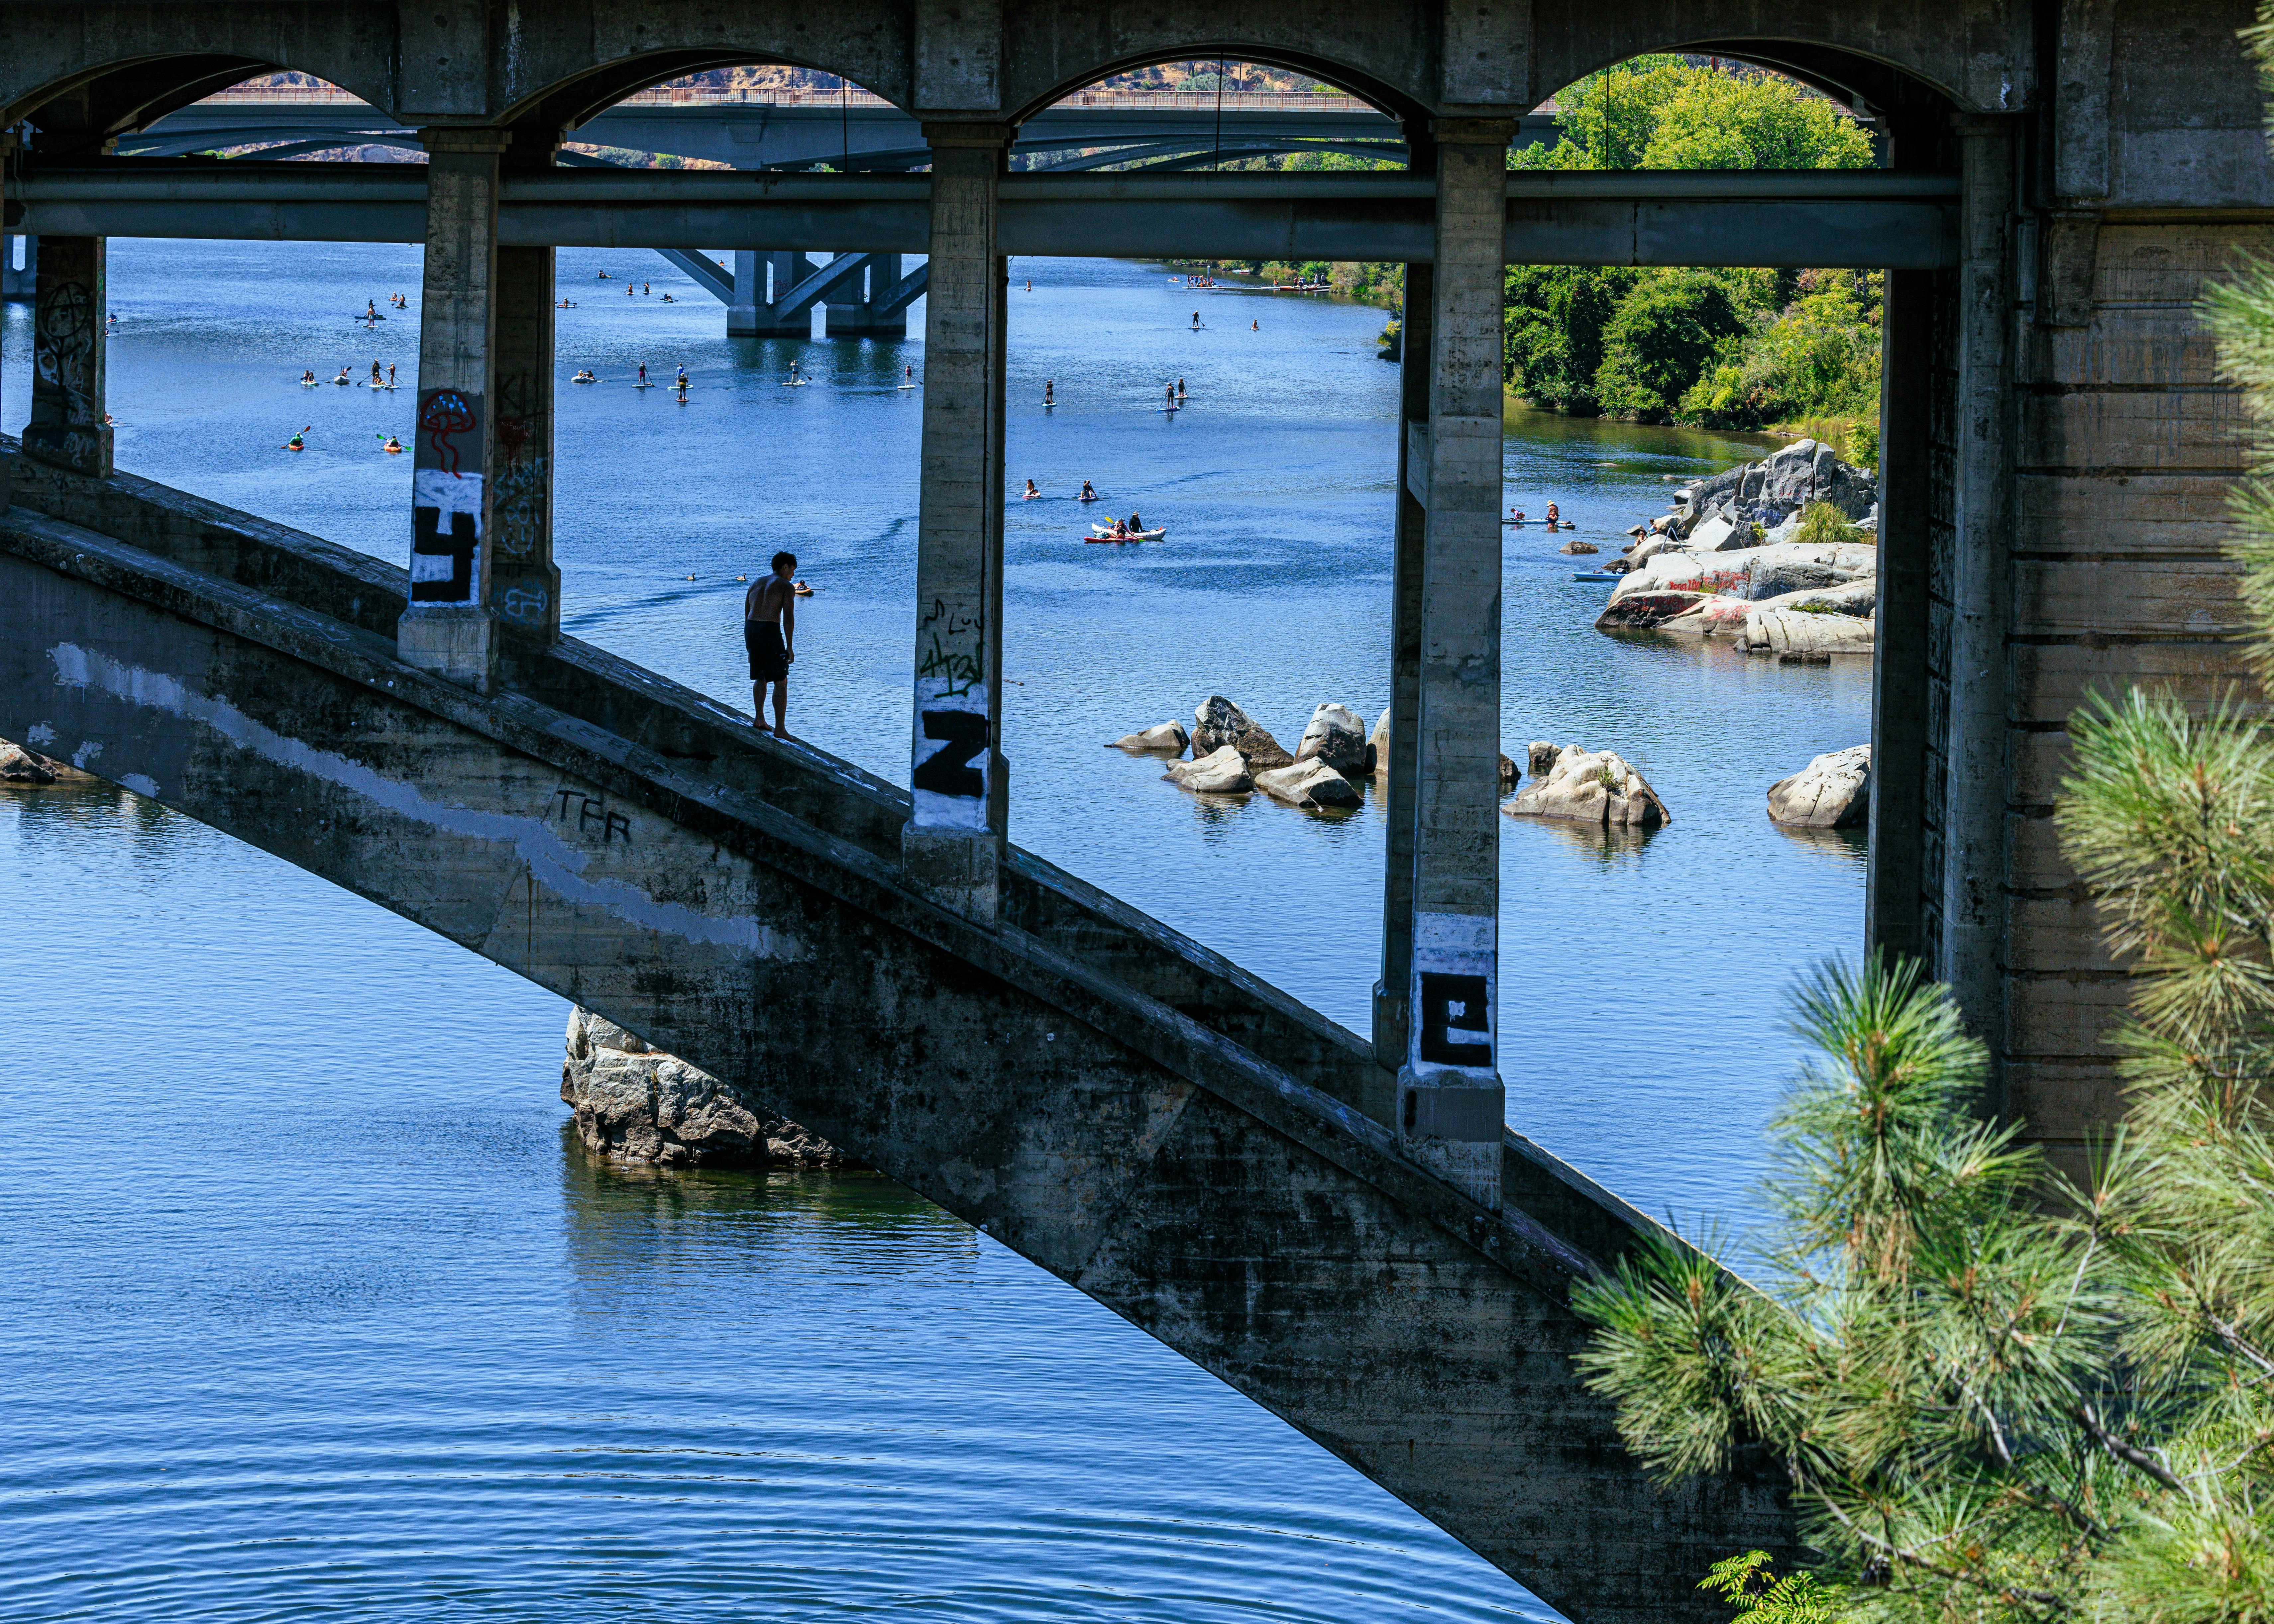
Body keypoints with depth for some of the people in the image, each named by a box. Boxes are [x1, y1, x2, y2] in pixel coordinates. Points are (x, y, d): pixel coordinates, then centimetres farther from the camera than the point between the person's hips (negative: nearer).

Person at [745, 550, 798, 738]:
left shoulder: (756, 584, 20)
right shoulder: (787, 586, 0)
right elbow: (788, 617, -10)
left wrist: (750, 647, 26)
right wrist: (790, 647, -8)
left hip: (751, 631, 6)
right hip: (770, 632, -6)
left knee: (761, 677, 26)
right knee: (781, 682, 0)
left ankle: (759, 719, 21)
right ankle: (780, 729, -4)